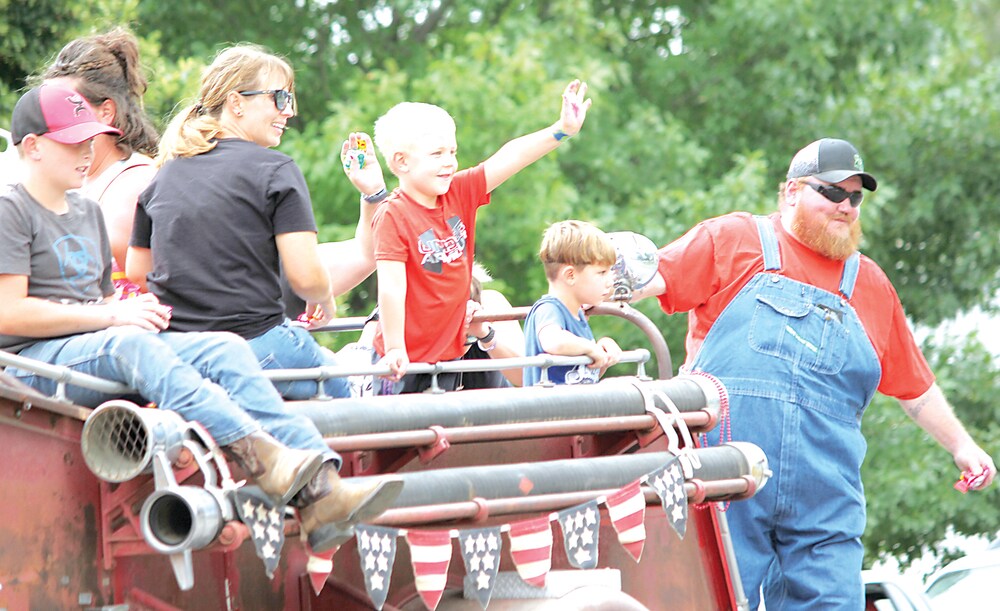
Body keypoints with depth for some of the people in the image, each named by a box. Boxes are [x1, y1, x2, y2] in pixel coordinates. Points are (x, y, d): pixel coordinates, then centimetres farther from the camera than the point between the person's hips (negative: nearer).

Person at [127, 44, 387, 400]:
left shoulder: (164, 173, 11)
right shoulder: (275, 170, -6)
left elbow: (135, 272, 16)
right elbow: (307, 277, -12)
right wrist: (325, 303, 11)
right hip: (253, 342, -6)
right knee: (337, 381, 20)